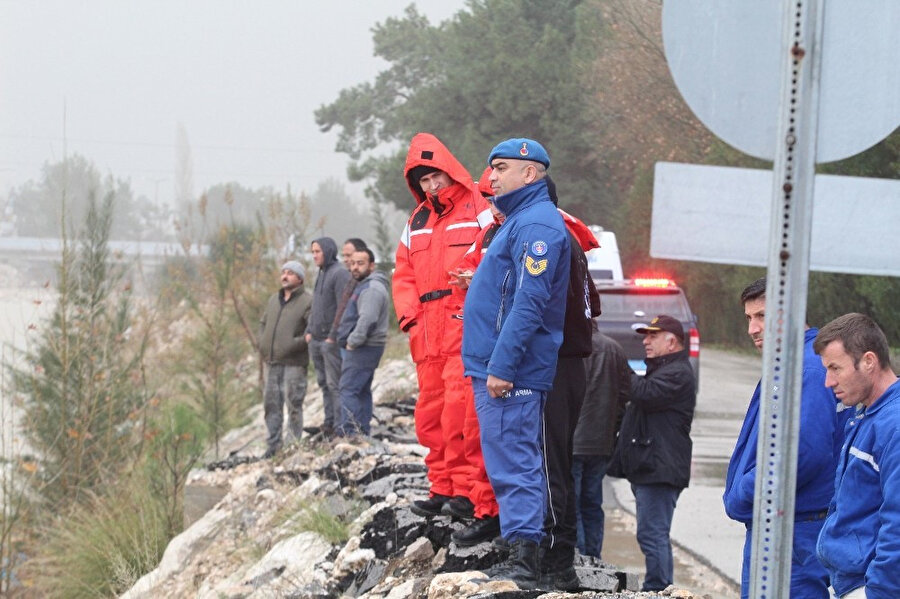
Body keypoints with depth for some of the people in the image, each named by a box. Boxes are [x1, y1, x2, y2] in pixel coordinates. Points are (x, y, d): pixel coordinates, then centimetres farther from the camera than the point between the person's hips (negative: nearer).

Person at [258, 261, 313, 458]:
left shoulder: (306, 302, -7)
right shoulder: (274, 299, 16)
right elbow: (263, 323, 25)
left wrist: (294, 345, -19)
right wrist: (262, 344, 10)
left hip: (293, 363, -7)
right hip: (272, 362, 7)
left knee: (293, 405, -4)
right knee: (271, 404, 8)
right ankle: (273, 444, 15)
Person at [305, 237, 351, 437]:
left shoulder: (340, 274, -11)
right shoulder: (321, 274, 19)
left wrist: (334, 336, -19)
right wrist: (309, 331, 13)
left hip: (332, 340, -9)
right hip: (316, 341, 9)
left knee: (335, 383, -8)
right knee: (324, 383, 10)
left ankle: (338, 423, -7)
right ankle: (328, 421, 14)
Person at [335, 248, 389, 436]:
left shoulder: (372, 288, -17)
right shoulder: (363, 285, 19)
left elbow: (367, 320, -27)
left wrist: (353, 342, -19)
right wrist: (351, 343, 18)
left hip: (362, 349, -11)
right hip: (361, 348, 11)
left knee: (349, 389, -13)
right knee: (362, 391, 14)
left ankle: (349, 432, -15)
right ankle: (362, 431, 19)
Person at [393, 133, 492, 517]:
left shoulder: (479, 212, 1)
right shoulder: (416, 222, 21)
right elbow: (404, 273, 21)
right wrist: (409, 314, 5)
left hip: (466, 326, -7)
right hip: (428, 332, 7)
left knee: (459, 406, -15)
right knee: (430, 412, 7)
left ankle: (466, 487, -13)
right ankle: (442, 487, 14)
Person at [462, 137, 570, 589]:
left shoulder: (536, 224, -15)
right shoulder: (521, 220, 20)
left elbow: (530, 302, -23)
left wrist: (502, 366, -24)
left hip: (510, 372, -11)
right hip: (497, 365, 11)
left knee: (512, 462, -10)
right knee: (513, 462, 13)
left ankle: (523, 560, -10)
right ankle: (523, 557, 19)